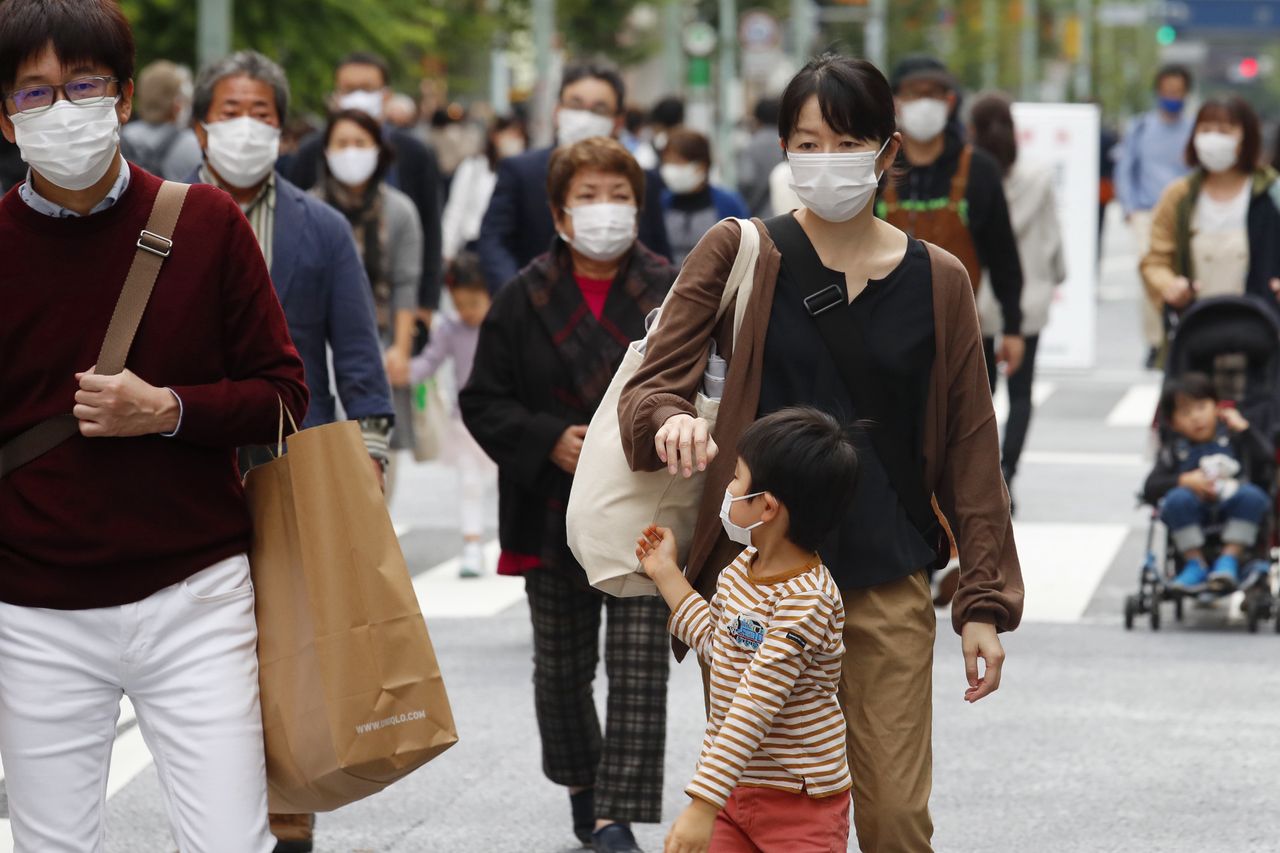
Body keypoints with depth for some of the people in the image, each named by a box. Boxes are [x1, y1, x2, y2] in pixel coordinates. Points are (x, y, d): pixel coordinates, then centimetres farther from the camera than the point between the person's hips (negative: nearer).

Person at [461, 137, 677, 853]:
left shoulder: (671, 293, -2)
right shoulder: (526, 300, 1)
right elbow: (484, 400, 3)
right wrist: (550, 441, -13)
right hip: (554, 515, 2)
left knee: (639, 666, -10)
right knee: (562, 667, 15)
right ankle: (581, 786, 37)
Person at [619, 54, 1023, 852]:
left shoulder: (937, 282, 6)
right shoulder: (737, 253, 2)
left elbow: (970, 447, 8)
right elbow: (654, 381, -3)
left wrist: (985, 601, 3)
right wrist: (671, 424, -28)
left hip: (886, 587, 1)